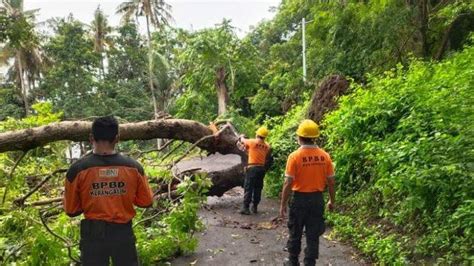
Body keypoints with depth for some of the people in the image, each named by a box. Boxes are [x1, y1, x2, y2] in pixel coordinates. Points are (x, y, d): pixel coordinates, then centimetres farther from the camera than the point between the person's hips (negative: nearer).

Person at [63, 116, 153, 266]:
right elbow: (146, 202, 2)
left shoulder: (78, 169, -13)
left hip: (93, 234, 0)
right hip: (123, 232, 1)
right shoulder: (133, 167, -10)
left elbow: (71, 211, -3)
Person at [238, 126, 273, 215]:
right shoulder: (267, 146, 4)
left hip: (252, 168, -4)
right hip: (262, 168, 4)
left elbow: (242, 141, 11)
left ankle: (246, 207, -3)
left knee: (248, 188, -1)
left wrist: (242, 137, 31)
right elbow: (268, 159, 10)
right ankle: (255, 207, 18)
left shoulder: (252, 142, -7)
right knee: (258, 188, 13)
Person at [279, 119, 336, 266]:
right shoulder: (324, 156, -4)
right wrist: (332, 200, 15)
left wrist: (283, 204, -6)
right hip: (317, 199, 3)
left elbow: (288, 183, -15)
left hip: (300, 199, -2)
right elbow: (331, 181, 1)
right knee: (313, 235, 11)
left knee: (295, 233, 15)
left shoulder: (295, 156, -15)